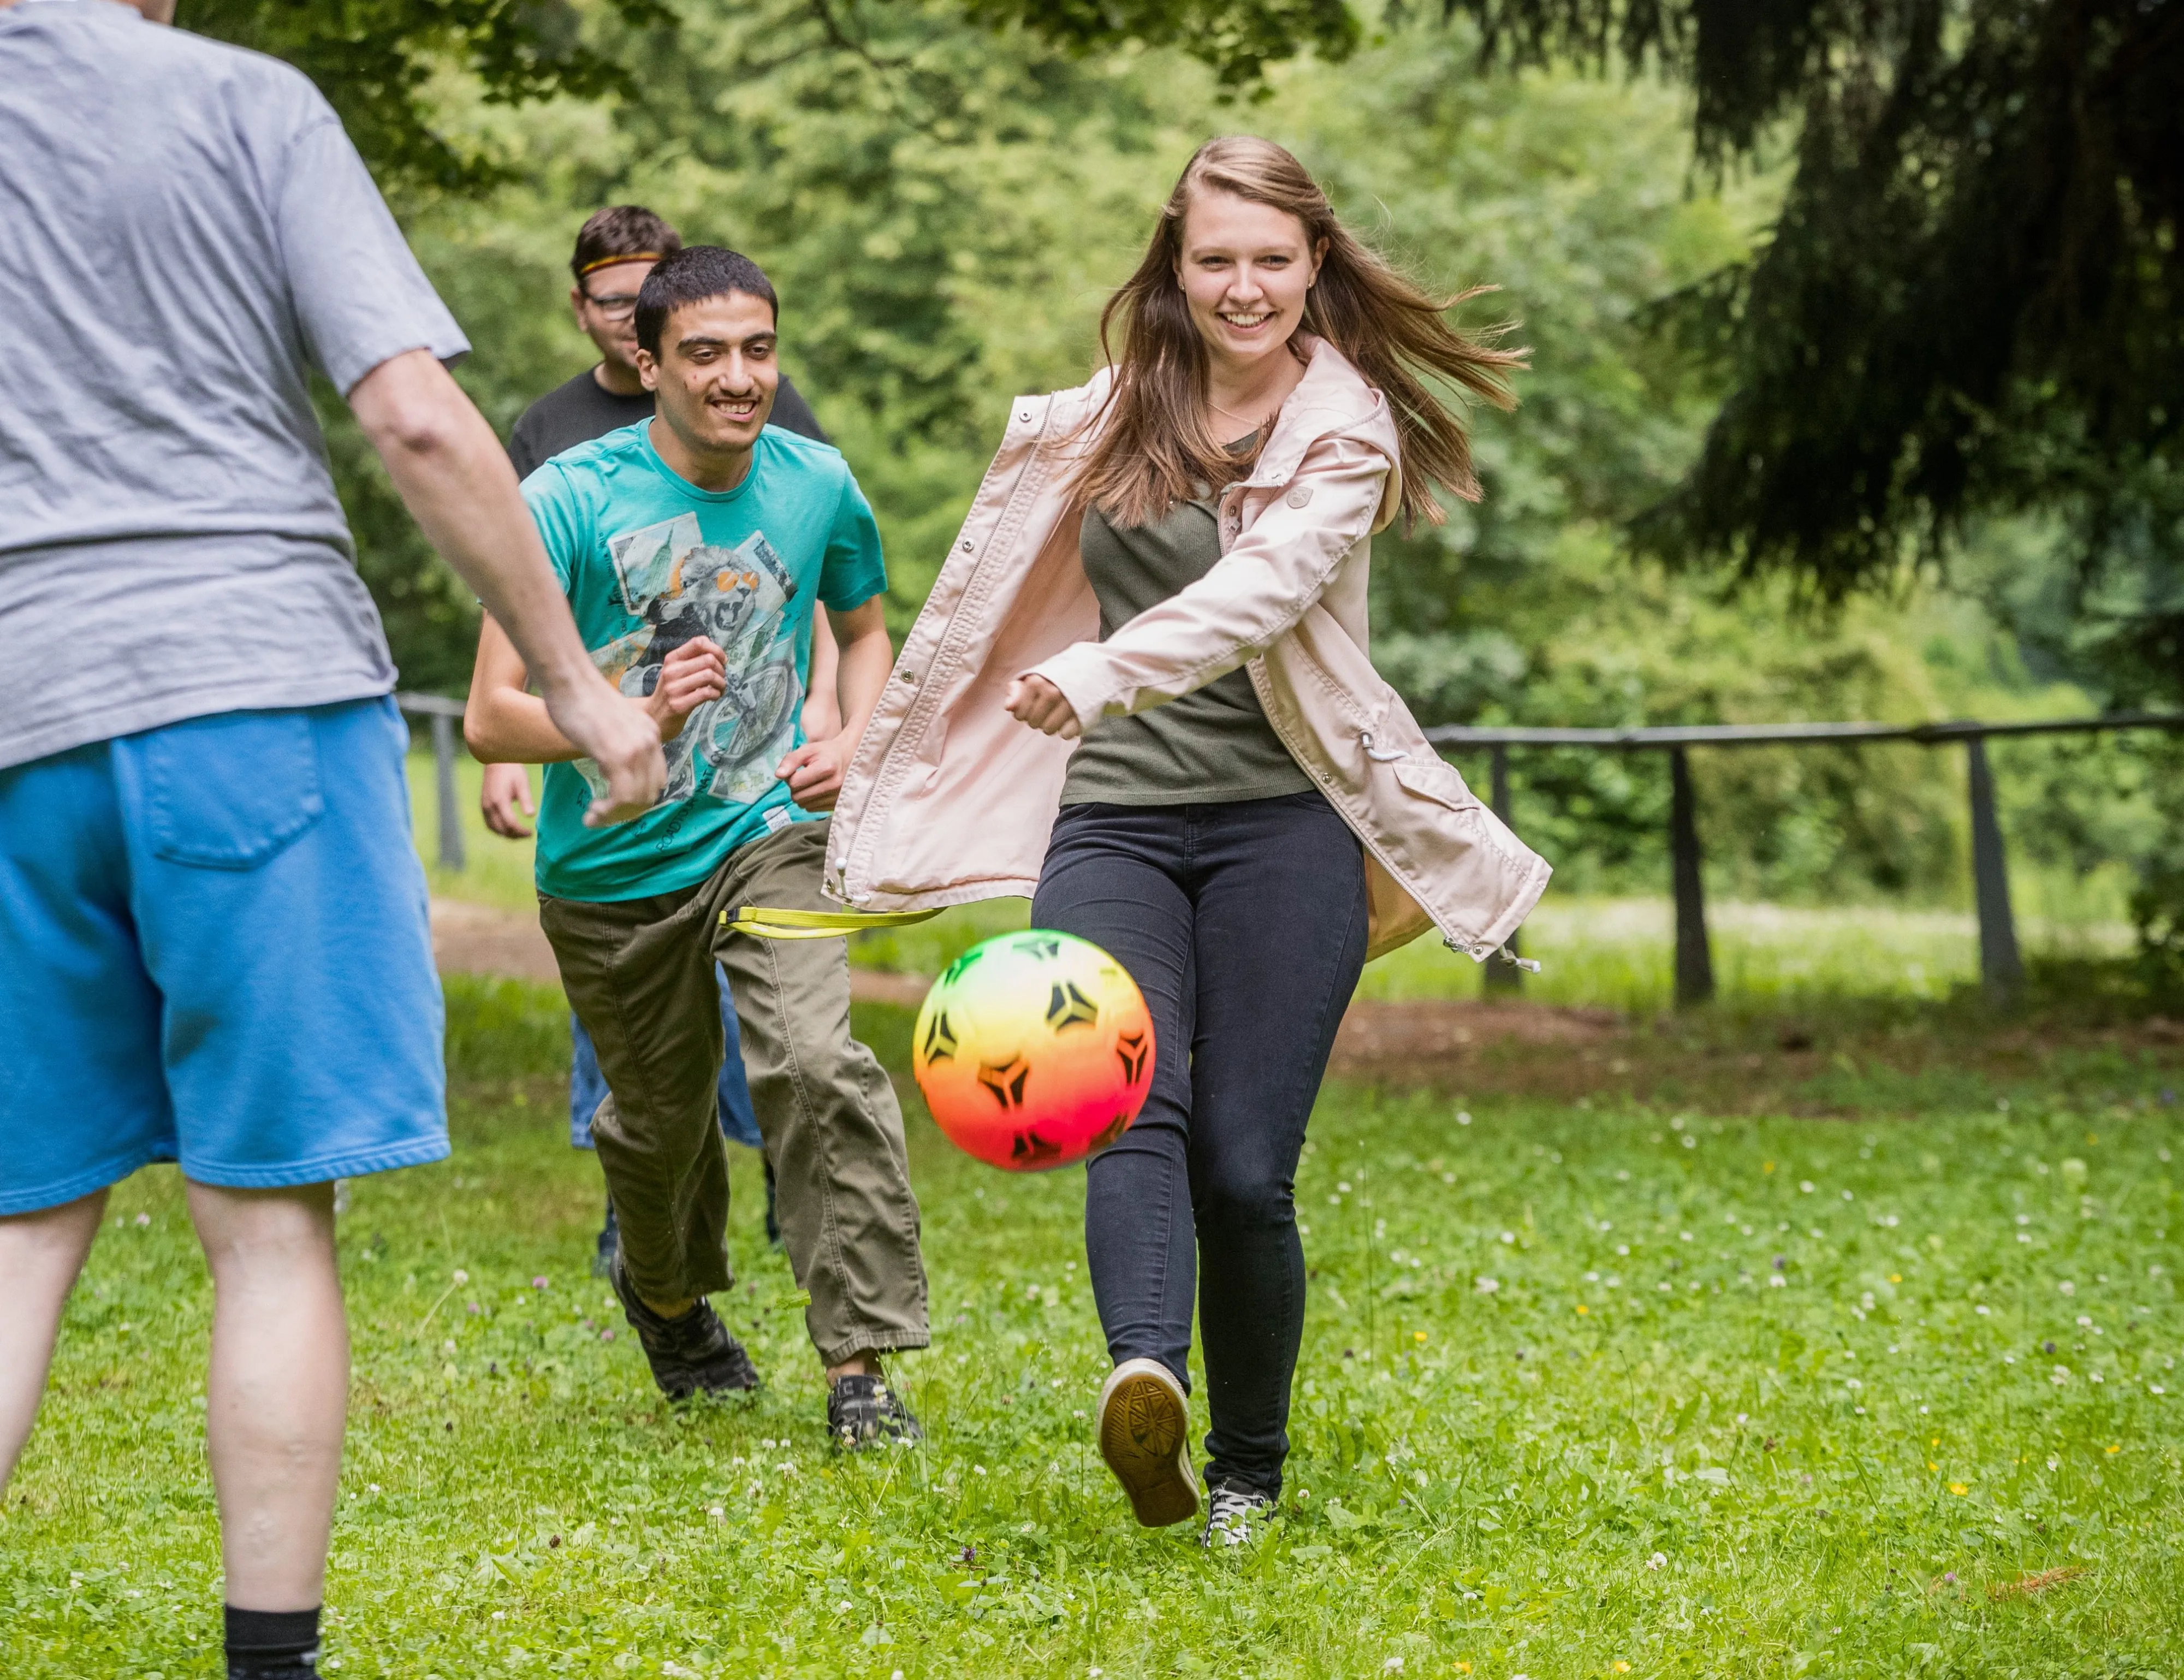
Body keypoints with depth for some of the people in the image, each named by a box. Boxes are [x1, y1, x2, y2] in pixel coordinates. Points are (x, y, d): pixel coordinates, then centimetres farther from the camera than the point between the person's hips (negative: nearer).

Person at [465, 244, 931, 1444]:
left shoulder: (818, 487, -5)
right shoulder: (568, 501, -17)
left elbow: (864, 629, 17)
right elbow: (491, 717, -20)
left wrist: (855, 740, -3)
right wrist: (637, 719, -38)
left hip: (764, 829, 1)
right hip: (611, 863, -1)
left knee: (815, 1061, -23)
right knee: (660, 1116, 16)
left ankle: (860, 1368, -18)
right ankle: (666, 1290, 49)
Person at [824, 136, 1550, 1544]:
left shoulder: (1345, 426, -2)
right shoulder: (1114, 412, 13)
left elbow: (1265, 587, -21)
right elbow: (998, 596, 23)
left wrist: (1105, 671, -37)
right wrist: (892, 774, 27)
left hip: (1282, 826, -3)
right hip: (1111, 819, 3)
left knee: (1243, 1168, -6)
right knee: (1135, 1110, -22)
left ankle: (1249, 1469, 13)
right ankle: (1145, 1379, -45)